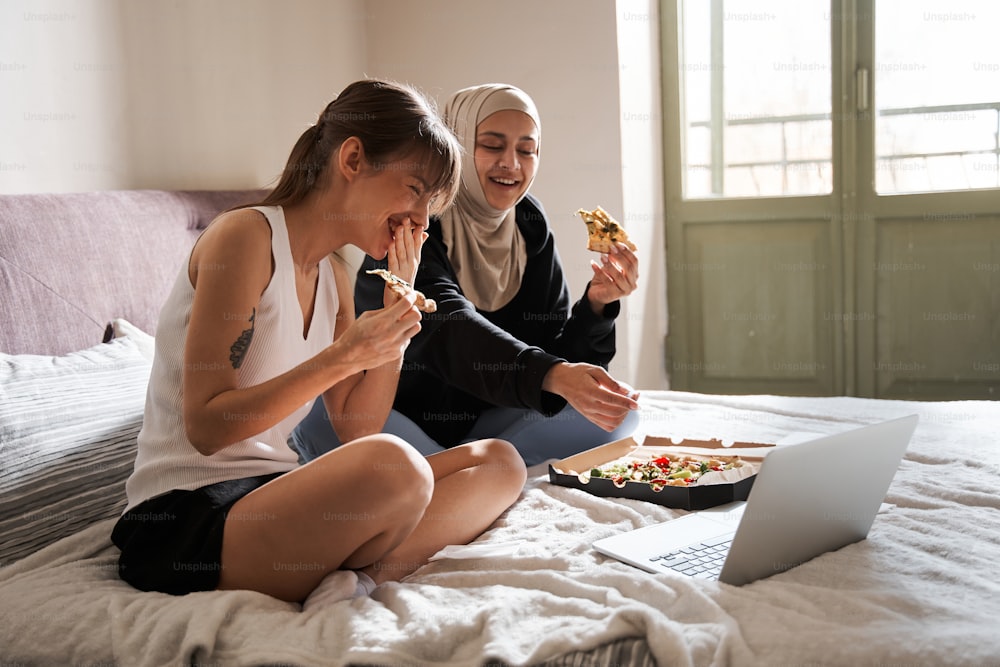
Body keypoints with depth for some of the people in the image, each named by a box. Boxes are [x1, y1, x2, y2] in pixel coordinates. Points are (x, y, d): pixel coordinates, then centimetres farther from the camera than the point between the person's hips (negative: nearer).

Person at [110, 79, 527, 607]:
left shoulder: (332, 276, 14)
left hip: (272, 496, 9)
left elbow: (356, 432, 8)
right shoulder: (246, 236, -11)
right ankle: (352, 585, -6)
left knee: (498, 463, 1)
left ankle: (359, 579, -20)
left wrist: (398, 306, 2)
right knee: (396, 467, -36)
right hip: (185, 517, -9)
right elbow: (206, 428, -17)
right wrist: (342, 357, -22)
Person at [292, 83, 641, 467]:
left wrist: (596, 305, -23)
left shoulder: (531, 227, 2)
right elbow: (446, 327, -34)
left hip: (481, 427, 5)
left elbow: (552, 349, -2)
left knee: (618, 413, -11)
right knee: (325, 416, -36)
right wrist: (554, 375, -49)